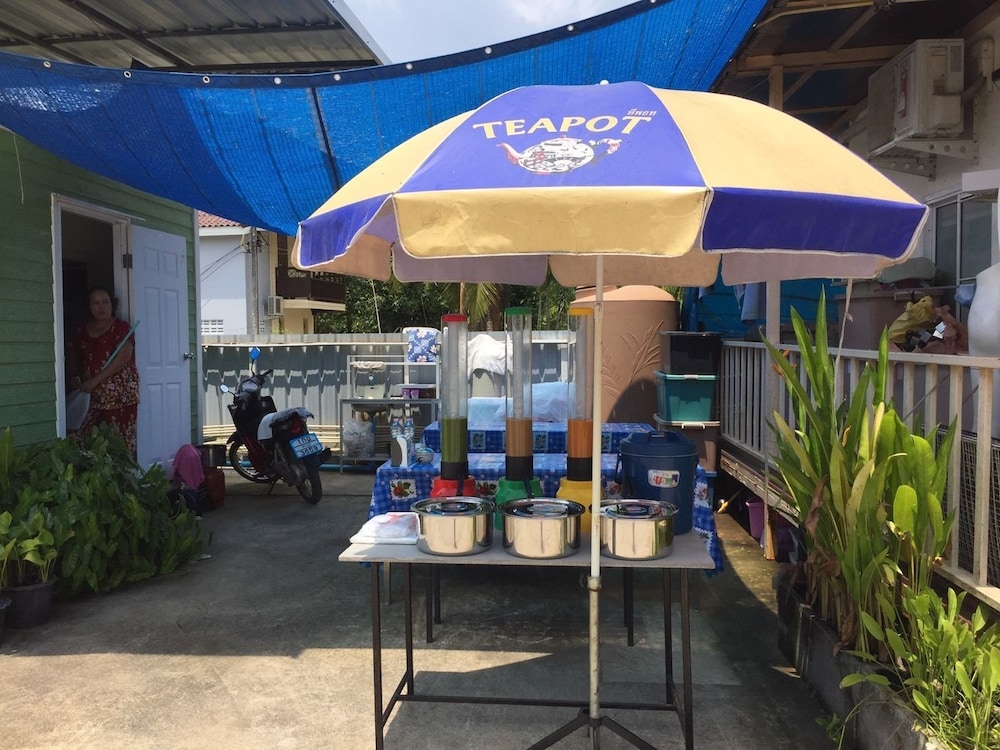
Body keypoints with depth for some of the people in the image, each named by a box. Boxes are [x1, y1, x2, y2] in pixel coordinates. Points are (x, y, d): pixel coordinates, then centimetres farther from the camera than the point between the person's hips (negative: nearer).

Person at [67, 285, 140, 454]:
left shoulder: (121, 328, -2)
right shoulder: (81, 331, 14)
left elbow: (123, 357, -14)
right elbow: (73, 357, 24)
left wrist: (95, 380, -18)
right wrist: (74, 376, 2)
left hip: (120, 396, -5)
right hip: (93, 397, 5)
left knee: (122, 441, -7)